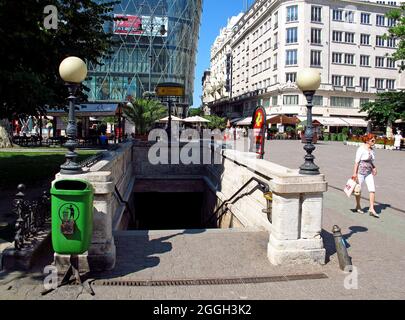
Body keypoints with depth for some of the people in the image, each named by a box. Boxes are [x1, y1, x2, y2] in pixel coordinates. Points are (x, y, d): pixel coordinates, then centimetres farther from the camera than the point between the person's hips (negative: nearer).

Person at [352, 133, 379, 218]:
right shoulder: (361, 149, -12)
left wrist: (374, 167, 3)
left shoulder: (371, 150, 9)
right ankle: (358, 206, 27)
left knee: (372, 189, -5)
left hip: (369, 173, 6)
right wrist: (355, 173, -18)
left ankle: (371, 209, -1)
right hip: (360, 172, -6)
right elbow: (356, 161, -14)